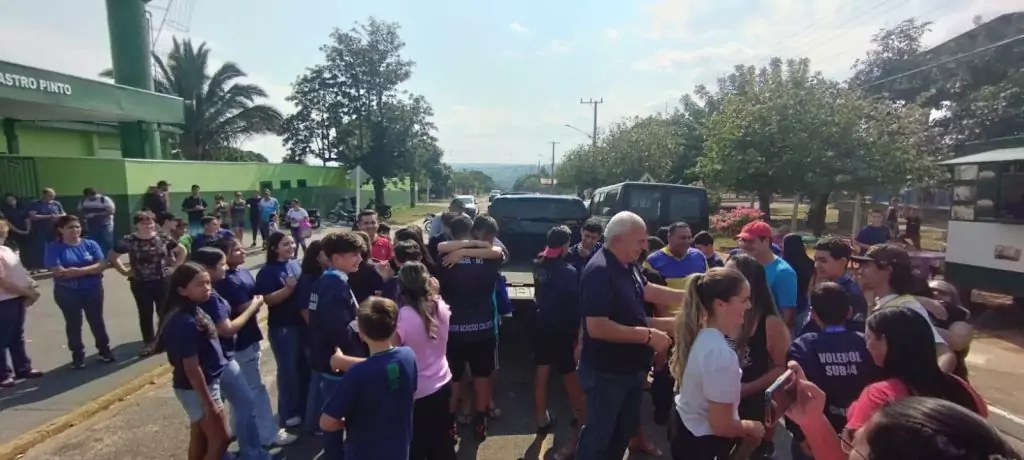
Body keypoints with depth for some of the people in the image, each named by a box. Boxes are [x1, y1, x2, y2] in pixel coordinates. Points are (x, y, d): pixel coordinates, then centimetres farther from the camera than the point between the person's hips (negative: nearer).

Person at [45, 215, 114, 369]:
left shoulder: (90, 244, 0)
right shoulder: (54, 248, -7)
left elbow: (101, 265, -9)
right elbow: (58, 271, -17)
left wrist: (79, 270, -23)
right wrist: (90, 269, -14)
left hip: (93, 290, 2)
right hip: (67, 292, -1)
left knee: (96, 320, 11)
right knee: (73, 323, 9)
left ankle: (105, 351, 24)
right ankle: (78, 356, 20)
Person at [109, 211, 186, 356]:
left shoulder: (163, 238, -3)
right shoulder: (129, 240, -6)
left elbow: (182, 250, 8)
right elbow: (112, 256, 4)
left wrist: (175, 267, 2)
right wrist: (124, 271, -1)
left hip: (162, 281, 1)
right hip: (140, 283, 0)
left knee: (164, 312, 9)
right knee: (145, 314, 10)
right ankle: (150, 343, 22)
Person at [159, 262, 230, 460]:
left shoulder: (194, 311, 0)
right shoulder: (186, 322, -28)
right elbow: (191, 368, -24)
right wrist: (210, 403, -20)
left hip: (205, 384, 9)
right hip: (198, 389, -9)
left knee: (199, 438, 20)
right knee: (220, 440, 3)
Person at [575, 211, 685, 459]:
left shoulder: (628, 266, 1)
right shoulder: (599, 272, -28)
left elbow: (647, 291, 18)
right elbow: (597, 328, -33)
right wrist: (647, 335, -28)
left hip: (630, 367, 9)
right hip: (606, 372, -9)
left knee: (625, 429, 25)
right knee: (599, 433, 9)